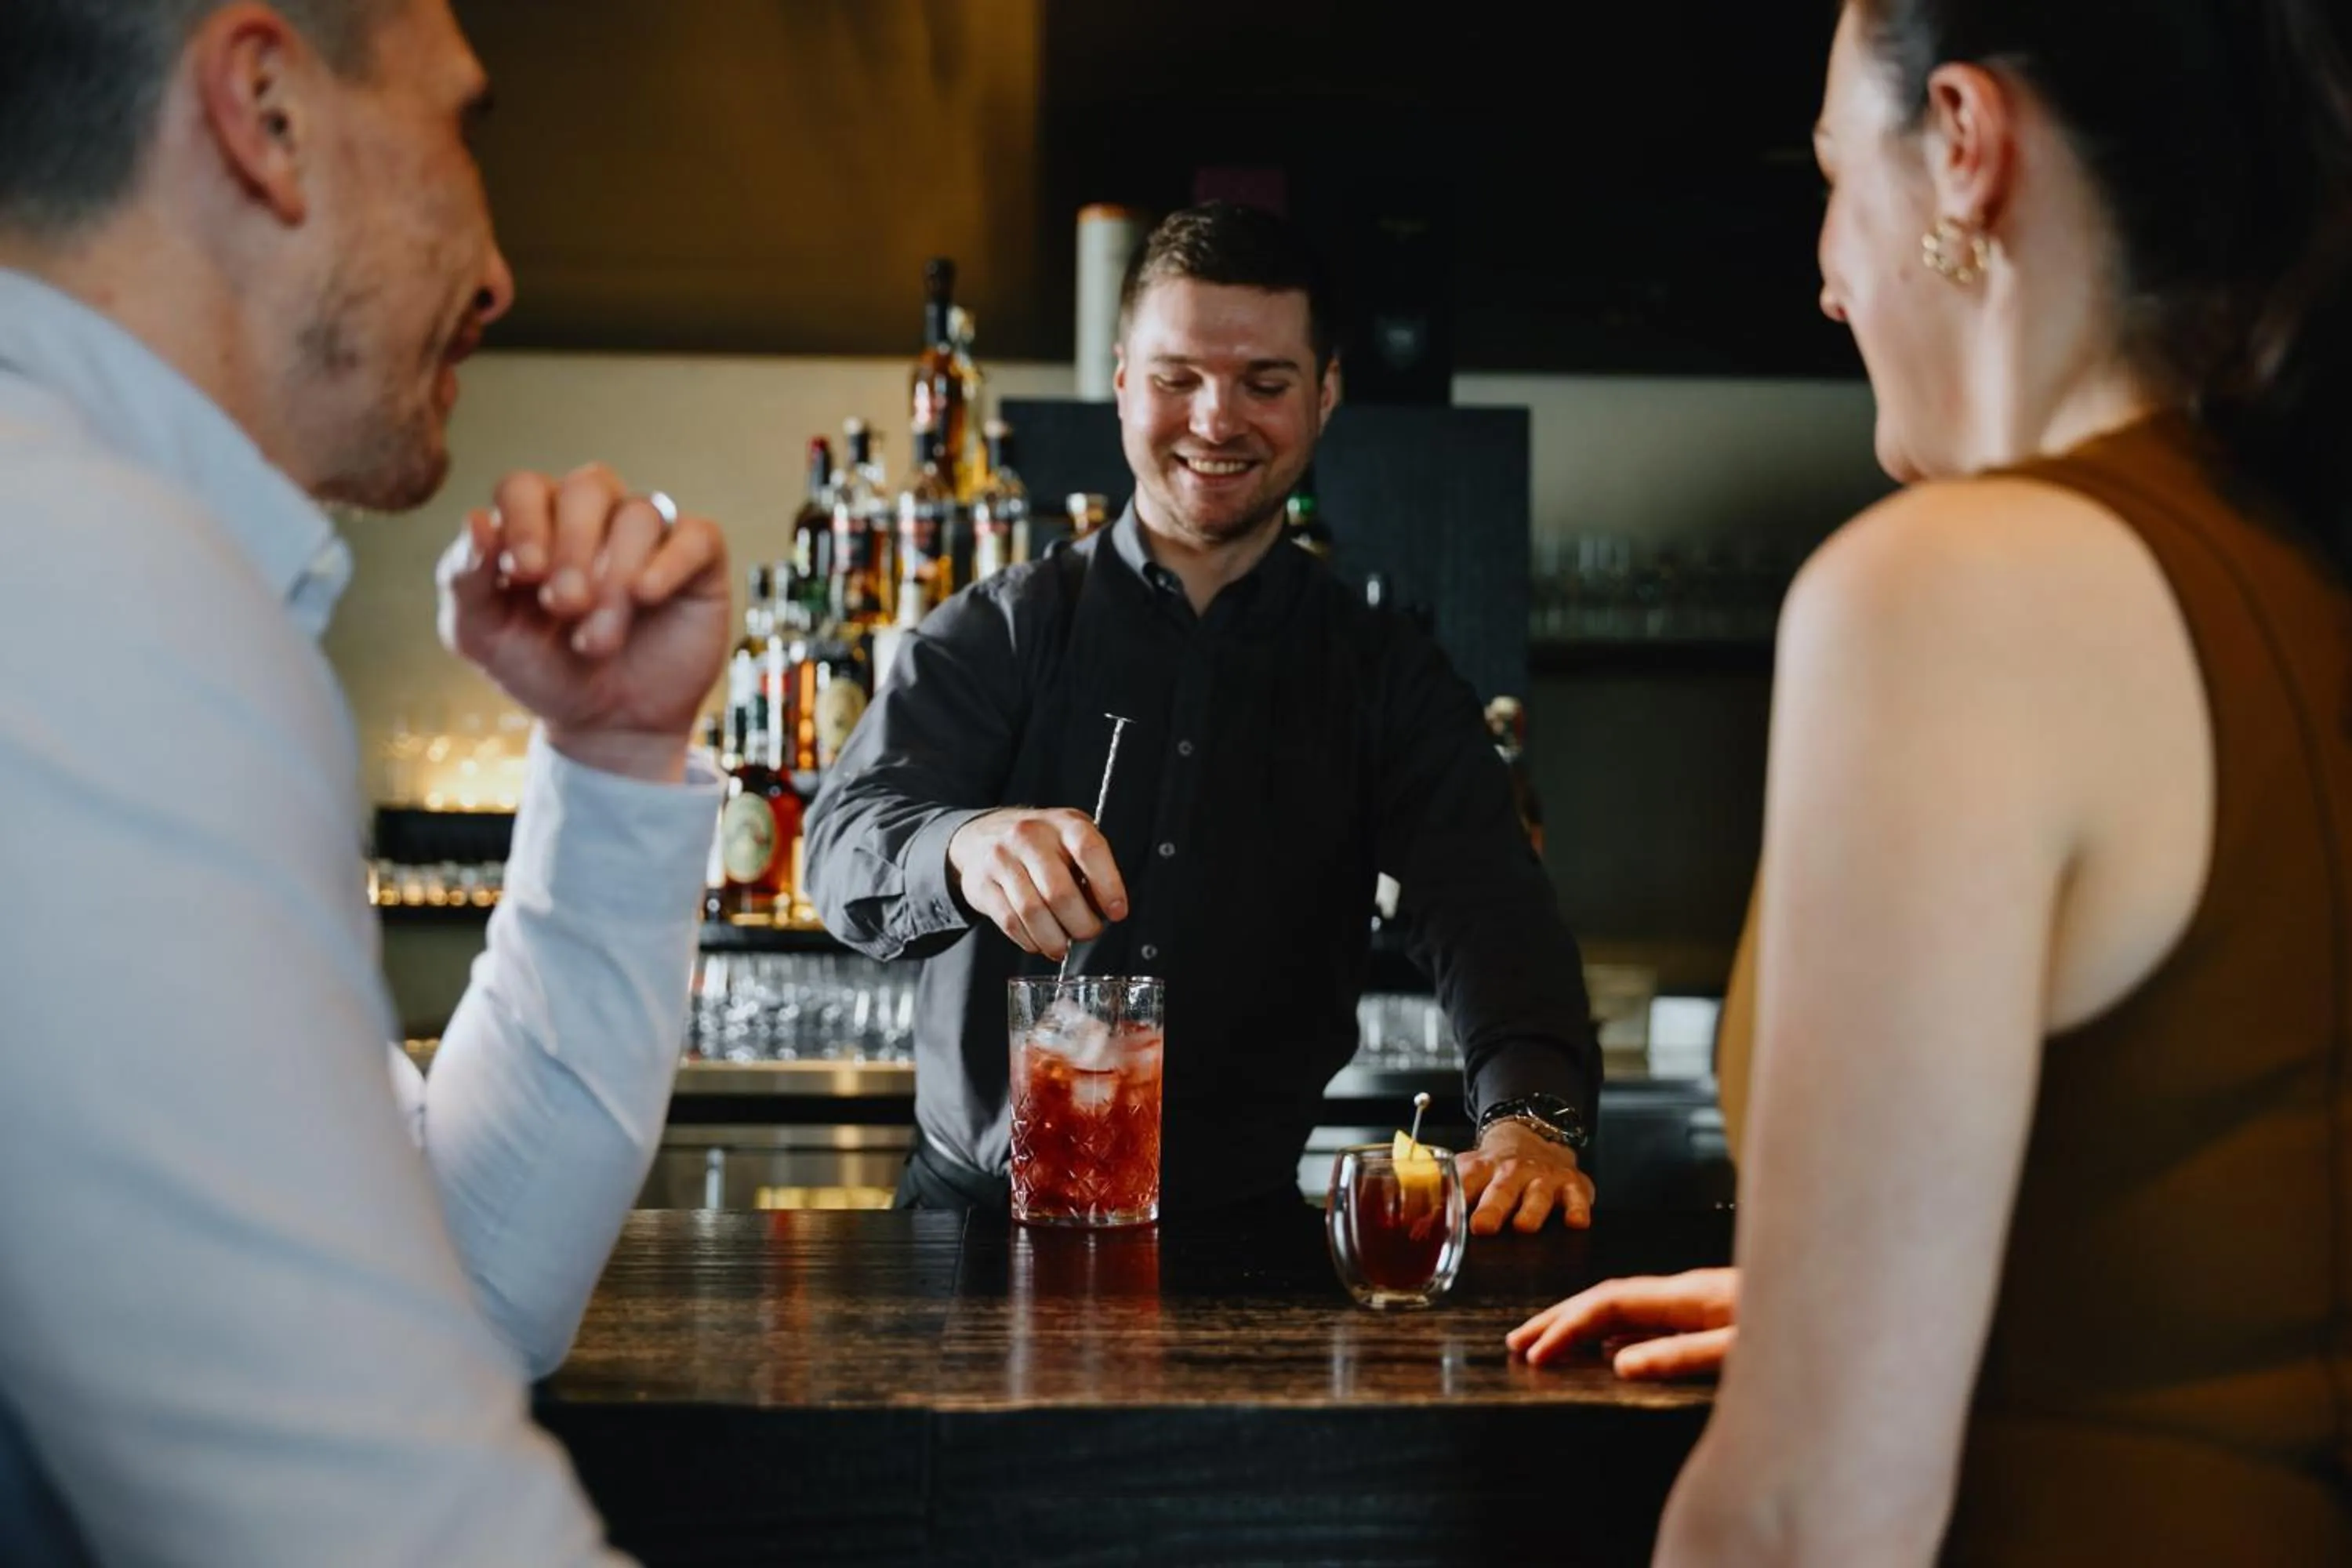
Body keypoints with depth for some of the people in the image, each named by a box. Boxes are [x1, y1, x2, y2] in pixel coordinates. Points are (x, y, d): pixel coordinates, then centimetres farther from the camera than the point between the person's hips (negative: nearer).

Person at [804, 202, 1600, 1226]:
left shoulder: (1384, 675, 11)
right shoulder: (1000, 633, 7)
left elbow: (1486, 911, -3)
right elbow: (849, 845, -7)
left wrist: (1533, 1116, -23)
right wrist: (966, 848, -32)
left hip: (1243, 1239, 0)